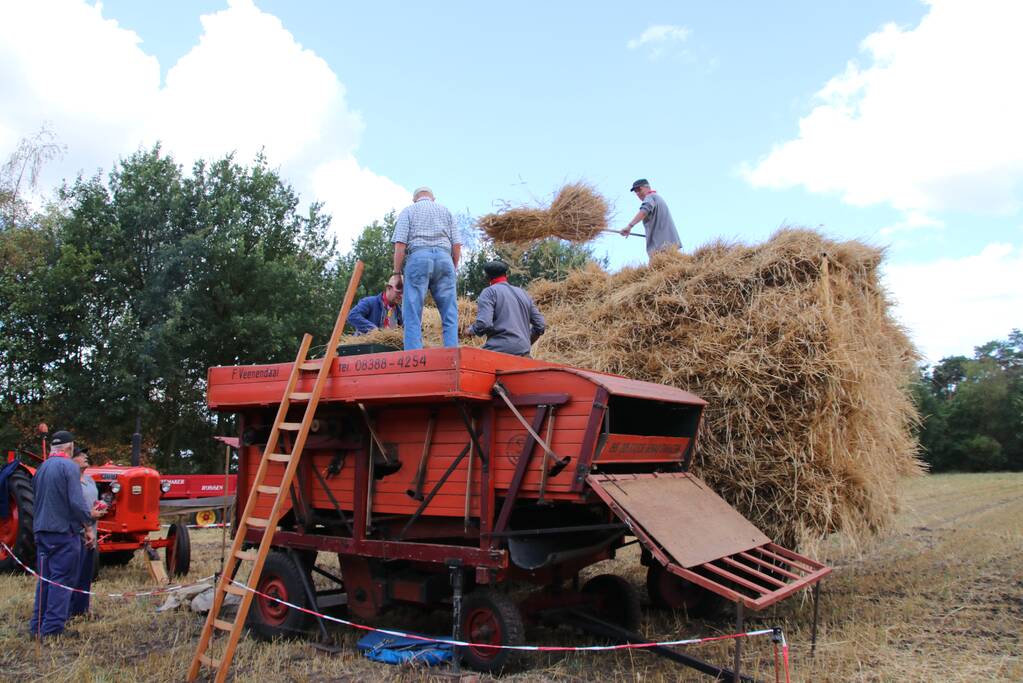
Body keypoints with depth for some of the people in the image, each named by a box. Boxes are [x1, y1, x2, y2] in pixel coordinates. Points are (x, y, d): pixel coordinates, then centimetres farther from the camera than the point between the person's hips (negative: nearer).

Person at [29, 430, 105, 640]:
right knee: (62, 581, -1)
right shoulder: (69, 467, -13)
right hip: (64, 532, -7)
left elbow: (39, 501, 16)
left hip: (41, 532, 7)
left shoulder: (41, 468, 10)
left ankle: (37, 627, 20)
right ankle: (52, 629, 0)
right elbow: (77, 502, -19)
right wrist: (89, 517, -2)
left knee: (45, 579, 15)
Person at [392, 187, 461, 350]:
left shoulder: (408, 210, 15)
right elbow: (456, 244, 11)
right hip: (444, 258, 2)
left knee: (412, 314, -3)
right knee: (450, 315, 3)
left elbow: (400, 243, 1)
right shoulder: (445, 211, 23)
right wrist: (453, 268, 20)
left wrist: (397, 272, 2)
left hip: (418, 257, -2)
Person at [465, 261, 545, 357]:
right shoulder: (523, 293, 19)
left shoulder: (489, 292, 1)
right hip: (523, 354, 6)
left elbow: (484, 324, -14)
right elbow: (540, 325, 19)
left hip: (499, 350, -5)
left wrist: (471, 330, 8)